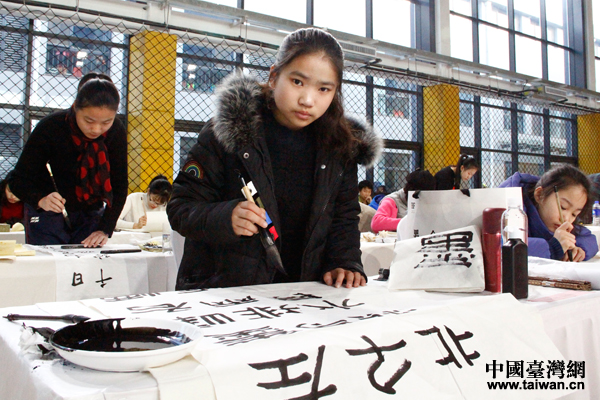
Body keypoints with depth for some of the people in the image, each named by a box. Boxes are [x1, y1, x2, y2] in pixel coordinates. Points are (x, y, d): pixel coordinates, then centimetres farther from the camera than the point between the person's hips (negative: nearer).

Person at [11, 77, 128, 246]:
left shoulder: (116, 132, -15)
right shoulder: (50, 128, -22)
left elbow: (119, 188, -12)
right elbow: (18, 180, -16)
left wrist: (104, 229, -22)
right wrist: (41, 199, -37)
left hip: (90, 214, 2)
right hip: (49, 215, -2)